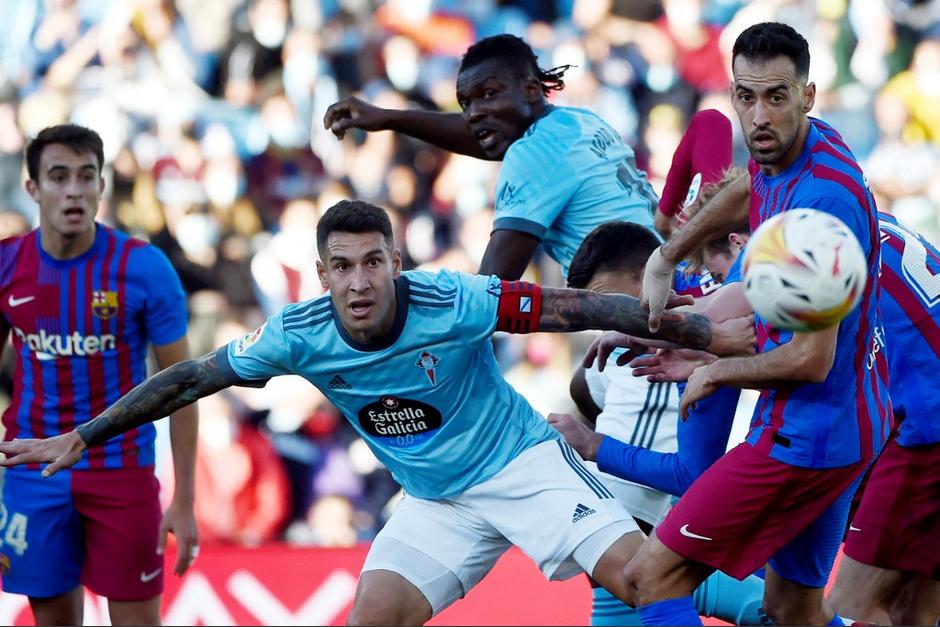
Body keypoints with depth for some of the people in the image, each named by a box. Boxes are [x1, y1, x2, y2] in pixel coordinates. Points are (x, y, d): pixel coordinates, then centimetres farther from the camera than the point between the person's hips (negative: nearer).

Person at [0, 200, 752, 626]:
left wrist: (706, 333, -24)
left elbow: (579, 307, -23)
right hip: (437, 498, 4)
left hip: (521, 461, -4)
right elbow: (191, 378, -6)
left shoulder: (454, 303, -26)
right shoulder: (300, 335, -16)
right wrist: (79, 438, -5)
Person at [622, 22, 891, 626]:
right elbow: (747, 192, 31)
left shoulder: (821, 199, -25)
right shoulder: (782, 156, 3)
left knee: (654, 575, -8)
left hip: (808, 435, -10)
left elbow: (811, 360, -26)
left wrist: (714, 372, -9)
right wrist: (666, 257, 20)